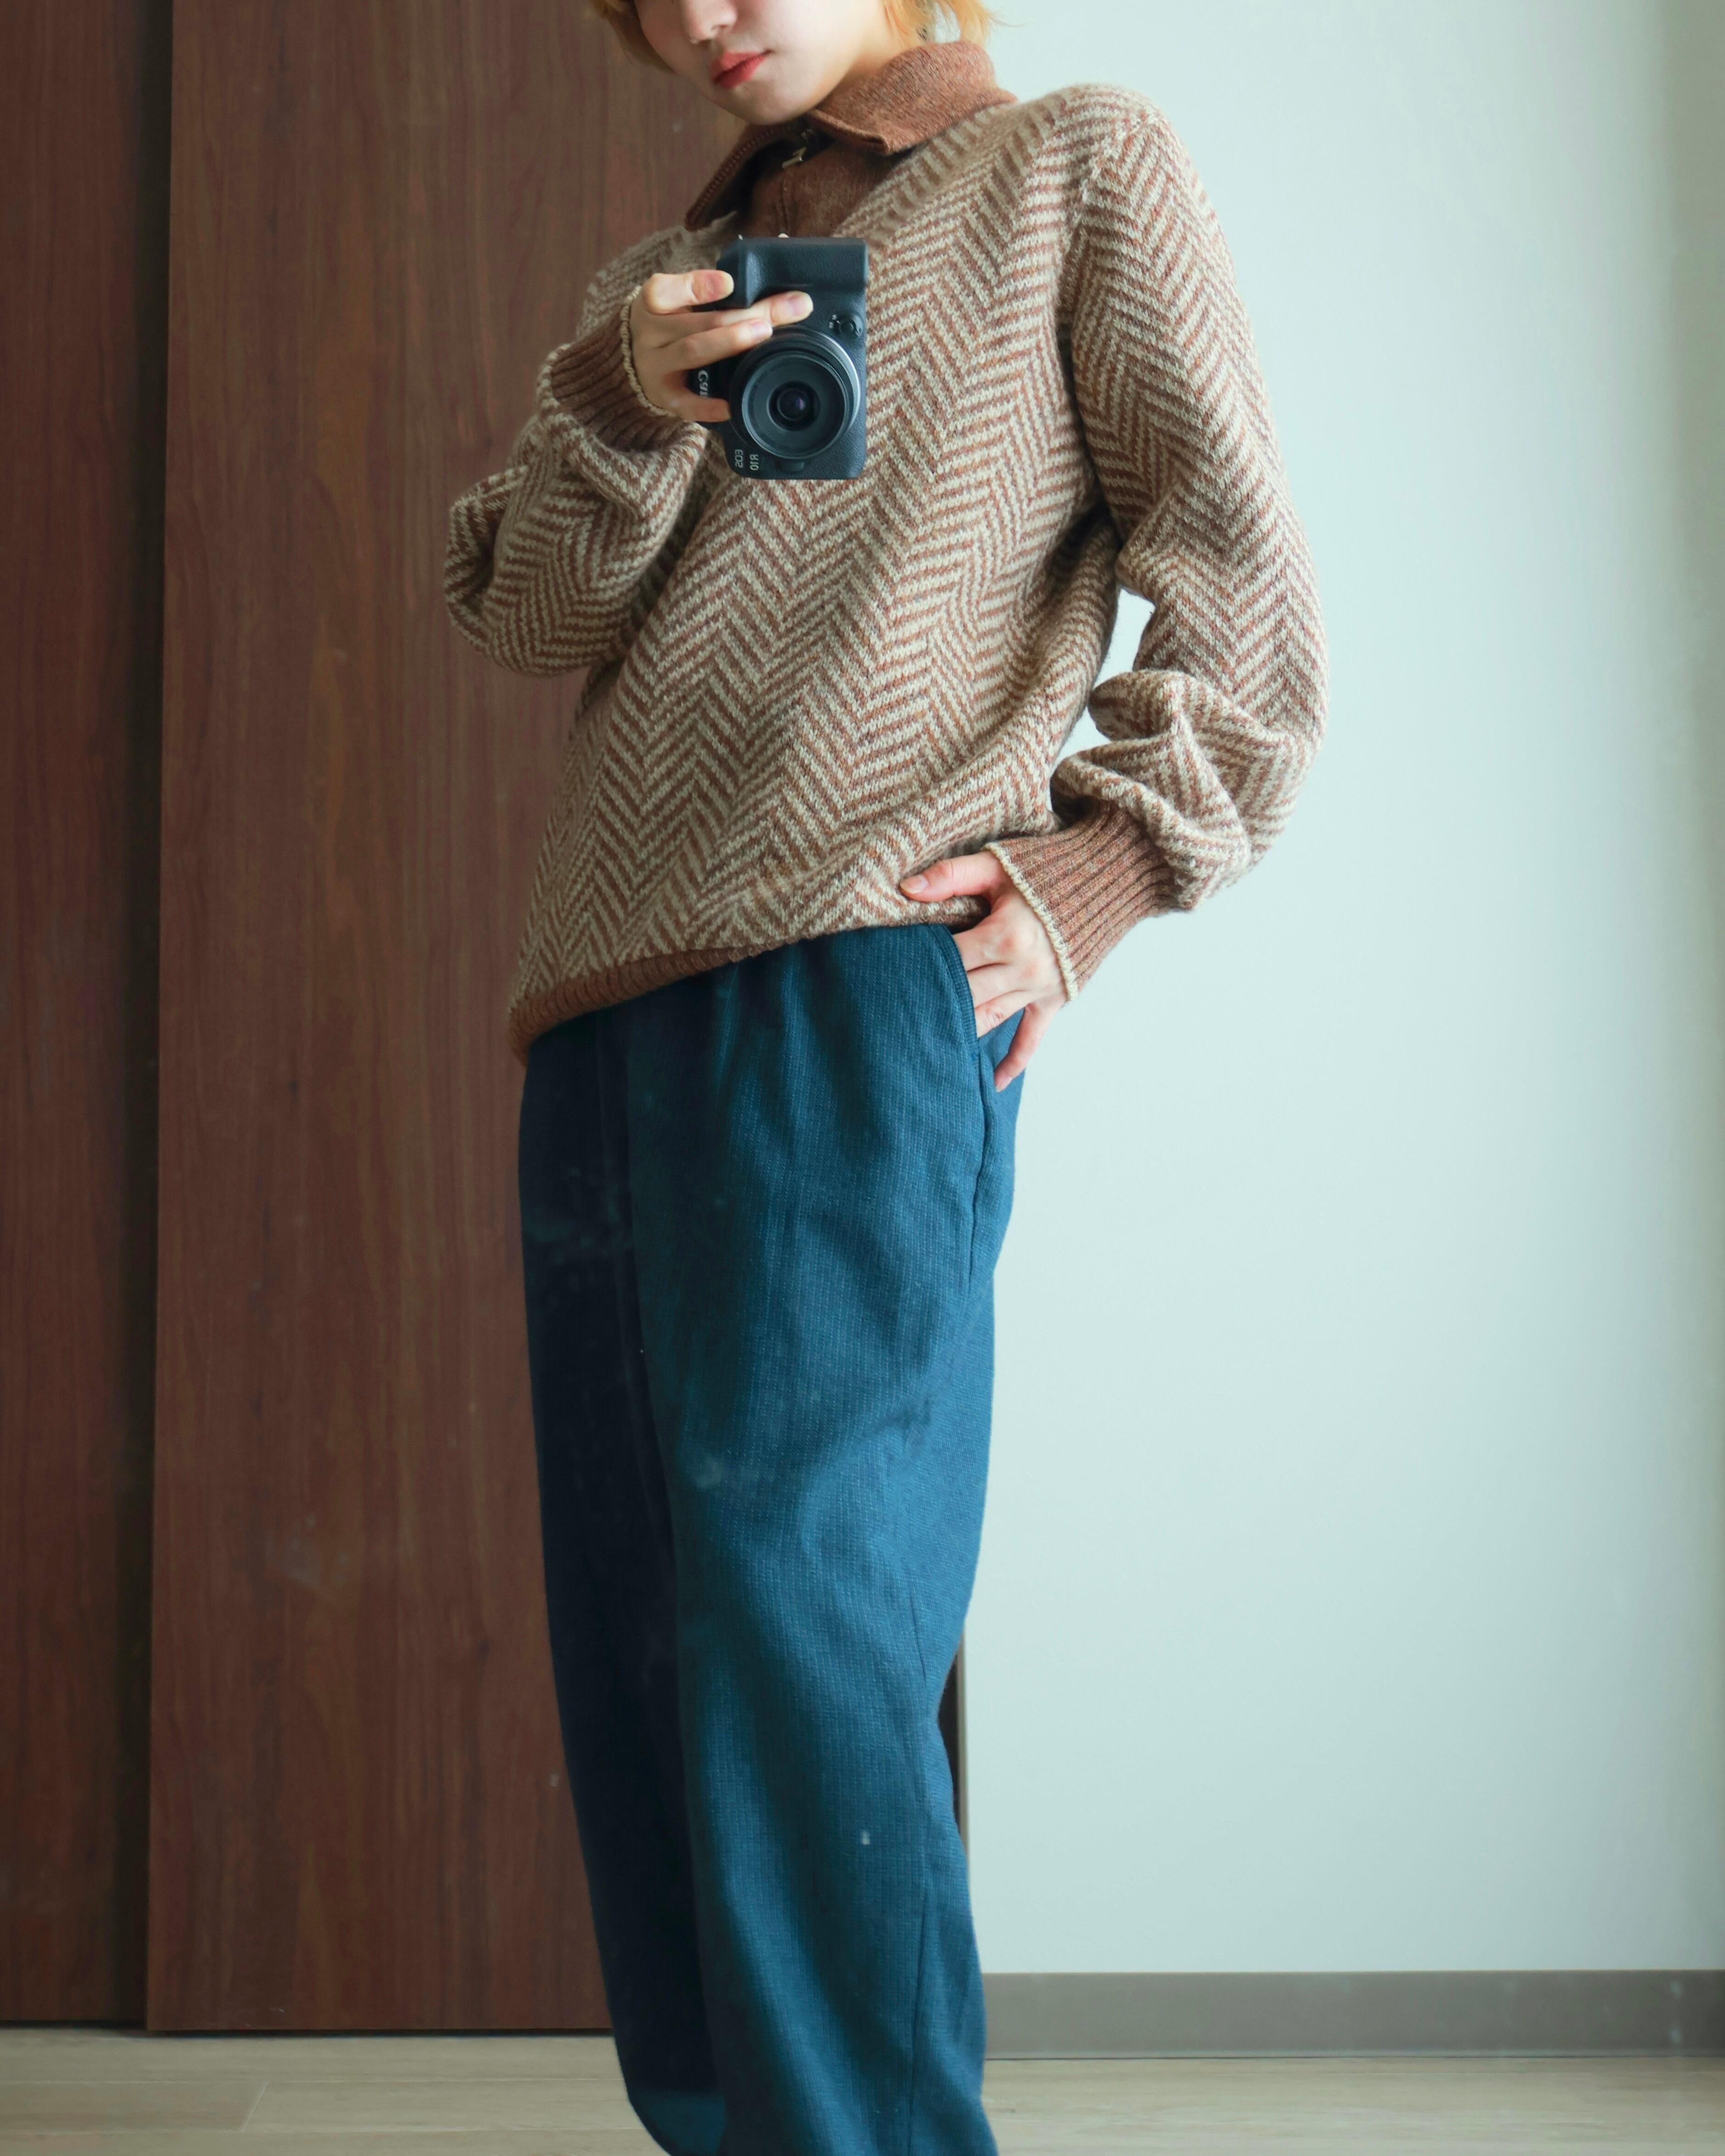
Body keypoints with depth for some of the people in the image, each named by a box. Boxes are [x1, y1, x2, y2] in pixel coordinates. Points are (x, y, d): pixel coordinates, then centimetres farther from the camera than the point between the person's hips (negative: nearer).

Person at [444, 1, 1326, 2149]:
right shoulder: (680, 266, 24)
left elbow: (1246, 590, 3)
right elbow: (525, 617, 12)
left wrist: (1103, 856, -10)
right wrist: (622, 404, -5)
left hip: (859, 992, -6)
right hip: (604, 1008, 6)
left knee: (795, 1615, -16)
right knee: (637, 1653, 5)